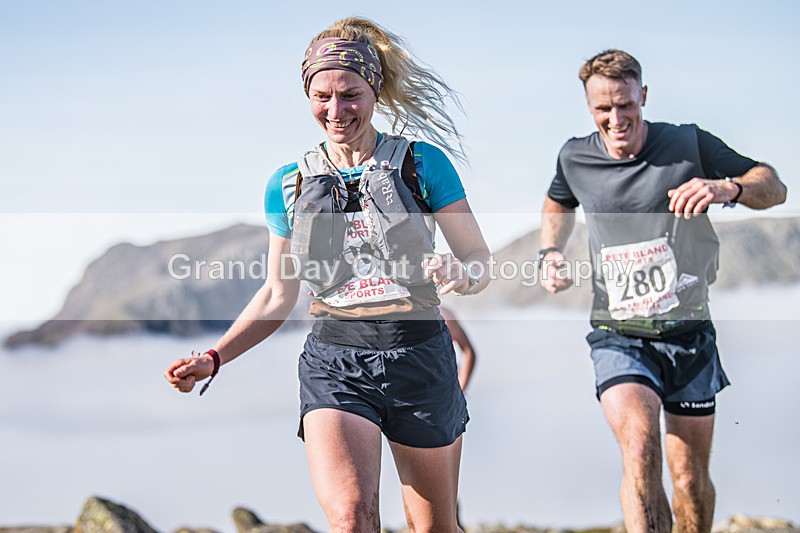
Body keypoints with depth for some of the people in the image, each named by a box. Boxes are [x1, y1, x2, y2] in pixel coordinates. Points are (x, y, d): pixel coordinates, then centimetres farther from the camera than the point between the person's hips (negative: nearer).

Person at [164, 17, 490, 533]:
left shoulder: (422, 163, -1)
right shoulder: (289, 185, 6)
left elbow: (480, 260, 1)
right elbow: (278, 296, 13)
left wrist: (460, 275, -23)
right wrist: (213, 358, 0)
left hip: (420, 358, 0)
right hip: (334, 363, 1)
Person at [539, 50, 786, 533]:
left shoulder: (689, 144, -5)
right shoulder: (575, 158, 1)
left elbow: (774, 188, -2)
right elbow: (558, 204, 25)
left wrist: (728, 188, -23)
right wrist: (551, 253, 6)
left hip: (688, 330, 1)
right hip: (618, 334, 0)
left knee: (691, 476, 8)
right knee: (639, 443, -27)